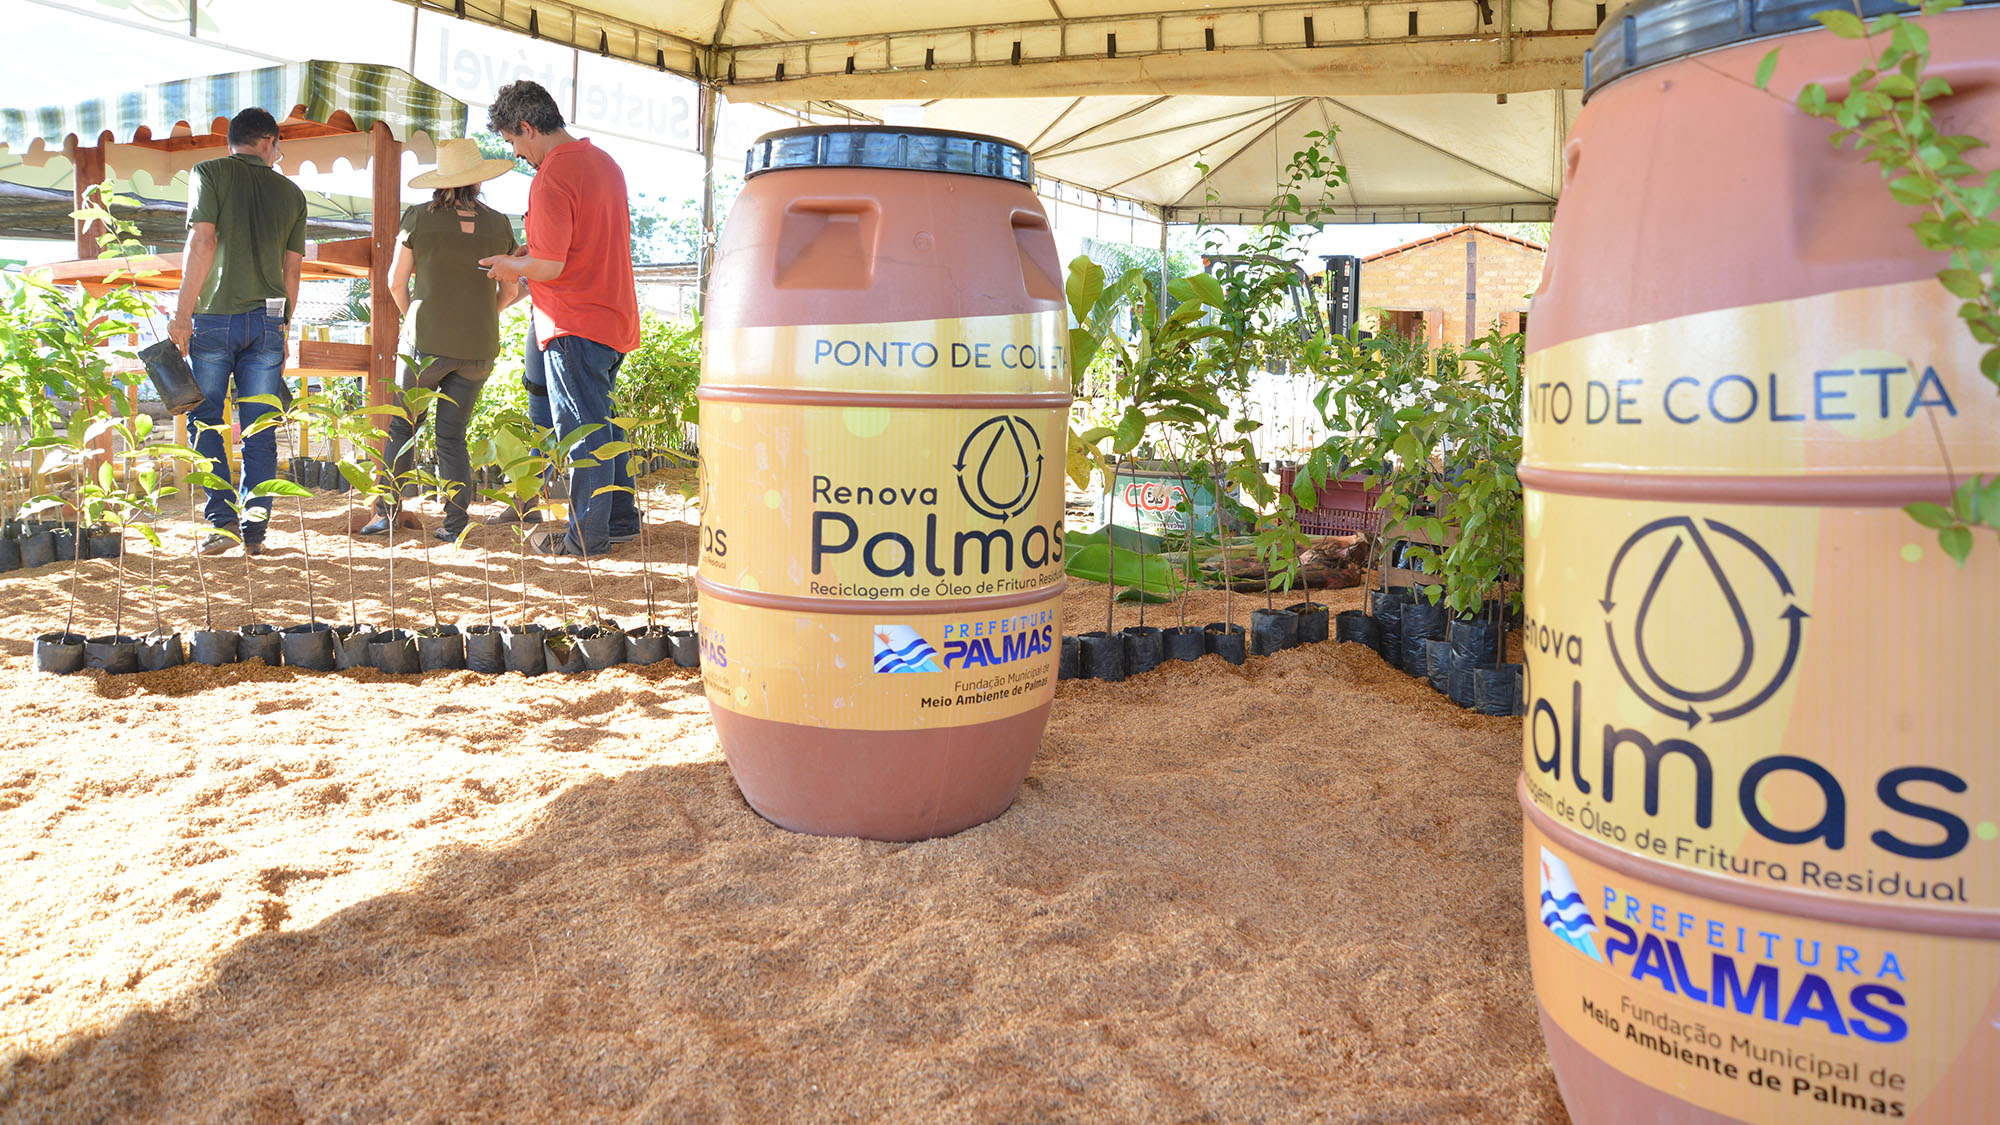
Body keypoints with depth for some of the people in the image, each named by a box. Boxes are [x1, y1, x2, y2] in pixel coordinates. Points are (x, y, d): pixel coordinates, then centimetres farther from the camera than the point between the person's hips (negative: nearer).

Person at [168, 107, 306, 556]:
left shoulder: (210, 173, 0)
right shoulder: (290, 191, 10)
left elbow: (203, 242, -11)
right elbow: (292, 268, 10)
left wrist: (183, 313, -10)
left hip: (215, 317, -2)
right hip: (267, 320, 3)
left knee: (206, 422, 8)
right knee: (259, 430, 5)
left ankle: (222, 519, -2)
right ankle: (255, 531, 5)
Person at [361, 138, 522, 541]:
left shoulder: (418, 218, -2)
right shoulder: (499, 224, 2)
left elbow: (396, 283, 2)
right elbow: (510, 291, 8)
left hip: (428, 342, -2)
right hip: (480, 347, 2)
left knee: (402, 426, 12)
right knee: (452, 433, 9)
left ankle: (386, 511, 9)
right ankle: (455, 520, 4)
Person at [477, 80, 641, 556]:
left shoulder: (550, 180, -17)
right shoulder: (603, 161, 11)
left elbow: (549, 267, -21)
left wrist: (509, 266, -1)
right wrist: (533, 251, 18)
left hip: (575, 325, -9)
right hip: (615, 317, 9)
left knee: (581, 428, -1)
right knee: (602, 422, 18)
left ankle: (587, 534, 7)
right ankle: (620, 518, 25)